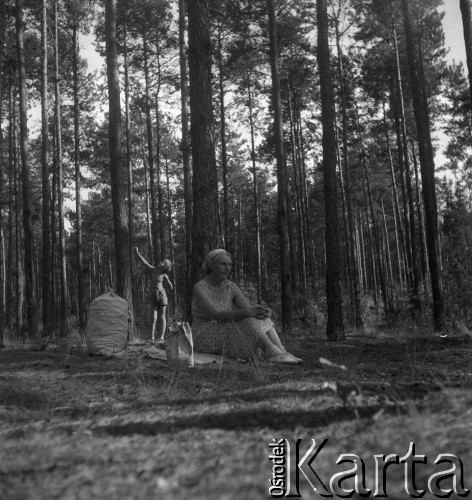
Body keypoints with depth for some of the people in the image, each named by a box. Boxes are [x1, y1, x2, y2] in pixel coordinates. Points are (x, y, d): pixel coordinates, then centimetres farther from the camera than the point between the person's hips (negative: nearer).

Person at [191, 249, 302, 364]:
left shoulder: (232, 287, 3)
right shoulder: (200, 288, -16)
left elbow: (250, 310, -9)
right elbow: (217, 315, -30)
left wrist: (265, 312, -32)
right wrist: (247, 312, -43)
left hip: (228, 338, 6)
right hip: (205, 339, -6)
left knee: (259, 317, -17)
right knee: (249, 319, -27)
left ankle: (281, 352, -31)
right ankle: (272, 352, -34)